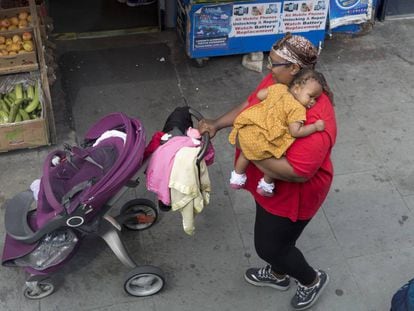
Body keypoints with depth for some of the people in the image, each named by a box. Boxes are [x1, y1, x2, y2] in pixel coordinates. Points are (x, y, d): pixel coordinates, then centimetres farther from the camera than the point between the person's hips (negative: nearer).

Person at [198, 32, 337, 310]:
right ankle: (278, 274, 57)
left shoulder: (315, 118, -37)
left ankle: (313, 280, 38)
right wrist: (217, 124, -6)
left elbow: (296, 172, -38)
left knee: (269, 246, 10)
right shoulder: (276, 81, -10)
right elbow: (250, 104, 6)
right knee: (271, 234, 28)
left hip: (293, 193, -8)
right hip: (269, 183, 8)